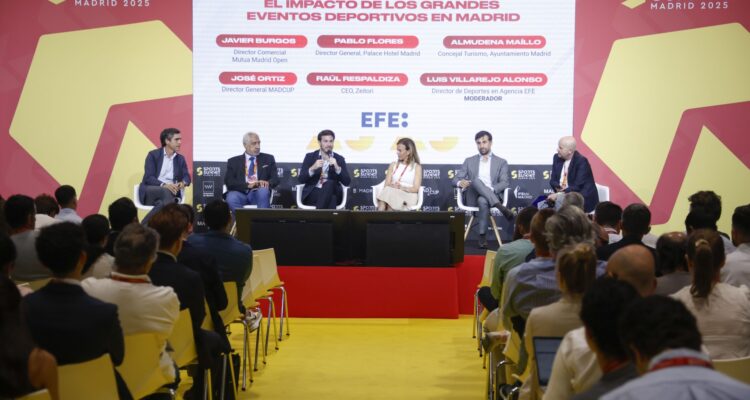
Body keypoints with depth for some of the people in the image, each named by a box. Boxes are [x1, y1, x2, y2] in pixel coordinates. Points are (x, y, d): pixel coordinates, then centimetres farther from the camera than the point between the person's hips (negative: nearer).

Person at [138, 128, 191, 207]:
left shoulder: (180, 159, 18)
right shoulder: (153, 155, 4)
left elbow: (187, 177, 10)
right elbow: (148, 177, -7)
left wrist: (183, 183, -16)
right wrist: (164, 185, -26)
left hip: (171, 191, 3)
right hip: (150, 192, -3)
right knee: (166, 191, -38)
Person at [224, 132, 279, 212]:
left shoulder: (268, 159, 18)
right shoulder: (233, 161, 14)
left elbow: (275, 179, 10)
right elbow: (229, 181, 0)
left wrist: (268, 183, -15)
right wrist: (248, 185, -17)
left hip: (258, 193, 1)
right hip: (241, 193, -1)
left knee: (263, 190, -35)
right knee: (231, 197, -35)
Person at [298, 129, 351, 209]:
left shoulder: (339, 159, 8)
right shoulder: (310, 157, 8)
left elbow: (347, 182, -1)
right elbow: (301, 179, -1)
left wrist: (337, 168, -16)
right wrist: (313, 168, -18)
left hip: (332, 193, 1)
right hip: (312, 194, -1)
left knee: (329, 183, -35)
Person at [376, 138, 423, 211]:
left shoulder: (417, 167, 8)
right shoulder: (393, 165, 19)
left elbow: (415, 189, -2)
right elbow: (386, 185, 9)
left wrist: (401, 188, -19)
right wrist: (393, 186, -14)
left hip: (409, 195, -3)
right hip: (392, 194, 3)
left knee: (389, 193, -35)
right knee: (387, 191, -34)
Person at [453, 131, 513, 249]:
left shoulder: (501, 162, 16)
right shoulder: (469, 161, 20)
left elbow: (504, 182, 3)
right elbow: (456, 179, 13)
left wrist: (491, 189, -18)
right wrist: (460, 182, -13)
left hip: (492, 196, -1)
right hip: (473, 198, 2)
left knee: (483, 201, -41)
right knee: (476, 180, -34)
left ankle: (482, 236, -38)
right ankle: (501, 208, -43)